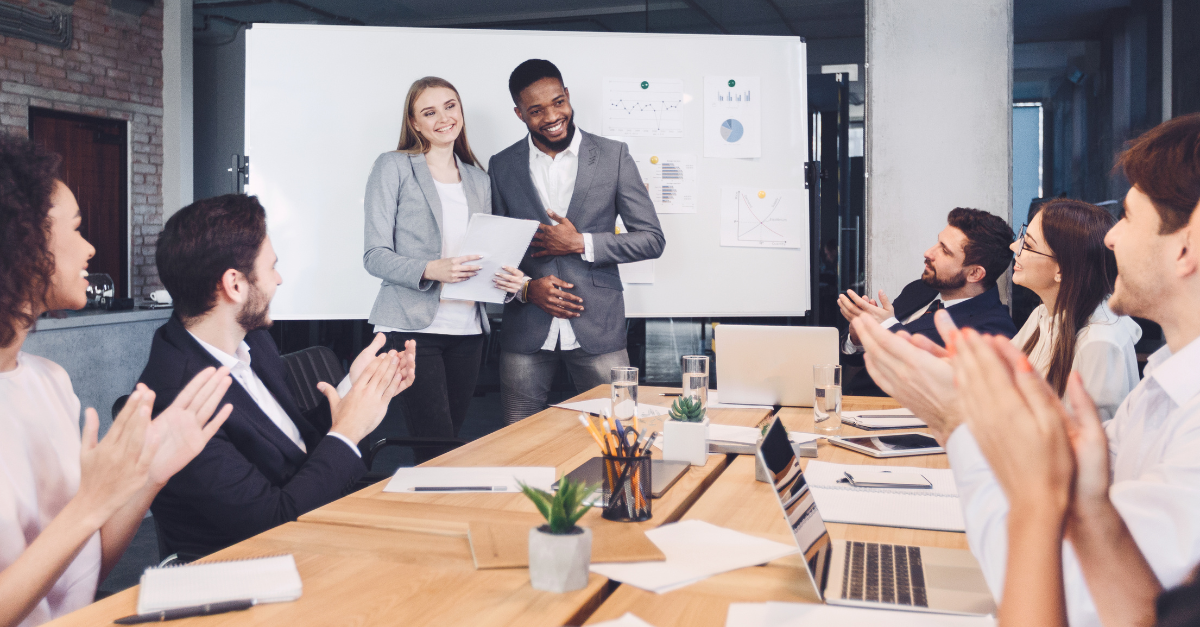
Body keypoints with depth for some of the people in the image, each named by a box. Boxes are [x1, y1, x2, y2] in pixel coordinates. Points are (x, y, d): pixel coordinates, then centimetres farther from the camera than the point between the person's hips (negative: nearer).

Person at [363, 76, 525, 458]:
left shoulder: (479, 180, 16)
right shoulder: (393, 167, 2)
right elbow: (375, 255, -4)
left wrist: (508, 280, -4)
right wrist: (431, 270, -22)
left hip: (467, 330, 5)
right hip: (411, 326, -5)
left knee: (453, 438, 9)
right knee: (438, 450, -11)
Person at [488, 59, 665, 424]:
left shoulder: (613, 156, 2)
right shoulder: (502, 166, 7)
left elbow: (652, 239, 0)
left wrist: (581, 243, -11)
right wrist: (526, 288, -9)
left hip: (597, 328, -1)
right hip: (526, 332, 2)